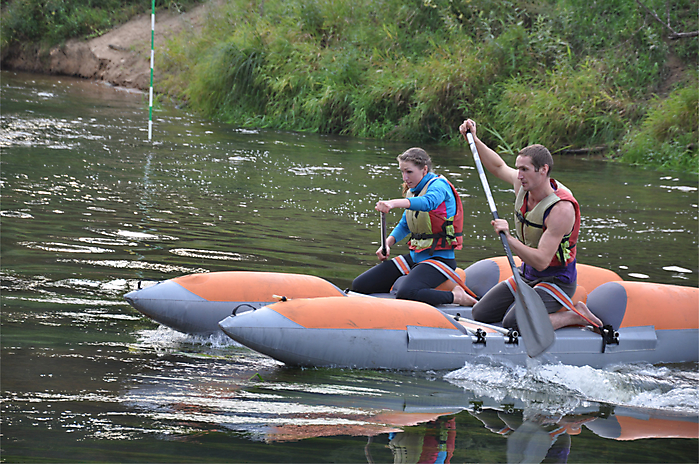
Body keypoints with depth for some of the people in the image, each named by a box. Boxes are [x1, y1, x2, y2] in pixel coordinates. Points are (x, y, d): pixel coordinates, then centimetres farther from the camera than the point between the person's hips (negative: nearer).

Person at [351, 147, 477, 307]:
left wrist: (394, 203, -54)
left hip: (439, 258, -9)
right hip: (415, 256, 9)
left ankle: (456, 296, -16)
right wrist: (388, 244, 3)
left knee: (406, 294, -37)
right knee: (359, 285, 2)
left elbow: (428, 202, -38)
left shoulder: (438, 185, -13)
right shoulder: (412, 191, 13)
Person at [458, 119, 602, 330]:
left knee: (513, 323, -28)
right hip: (526, 275, 8)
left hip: (555, 281, -8)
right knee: (479, 313, 2)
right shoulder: (524, 185, -5)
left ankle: (575, 315, -9)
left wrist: (508, 238, -39)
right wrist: (474, 140, 8)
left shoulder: (561, 208, -28)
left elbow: (541, 261, -32)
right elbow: (499, 167, 17)